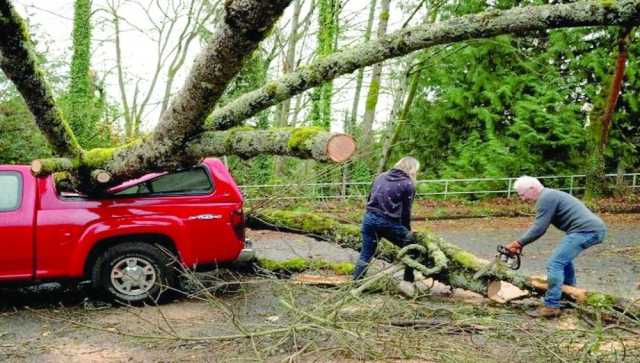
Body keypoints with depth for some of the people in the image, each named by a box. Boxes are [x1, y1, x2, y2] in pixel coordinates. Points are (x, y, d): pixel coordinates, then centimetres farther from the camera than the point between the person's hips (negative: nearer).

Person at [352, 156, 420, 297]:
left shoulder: (381, 176, 15)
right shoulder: (408, 184, -1)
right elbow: (406, 212, 0)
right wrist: (408, 231, 12)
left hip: (370, 218, 5)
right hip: (389, 222, -5)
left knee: (366, 254, 13)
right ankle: (407, 283, 8)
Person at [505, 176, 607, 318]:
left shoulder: (546, 198, -9)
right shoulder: (549, 196, 23)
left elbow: (538, 229, -14)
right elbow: (539, 227, 23)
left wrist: (518, 243, -6)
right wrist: (521, 243, 16)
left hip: (586, 230, -11)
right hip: (595, 228, 11)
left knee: (555, 263, -12)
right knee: (563, 258, 28)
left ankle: (551, 307, -12)